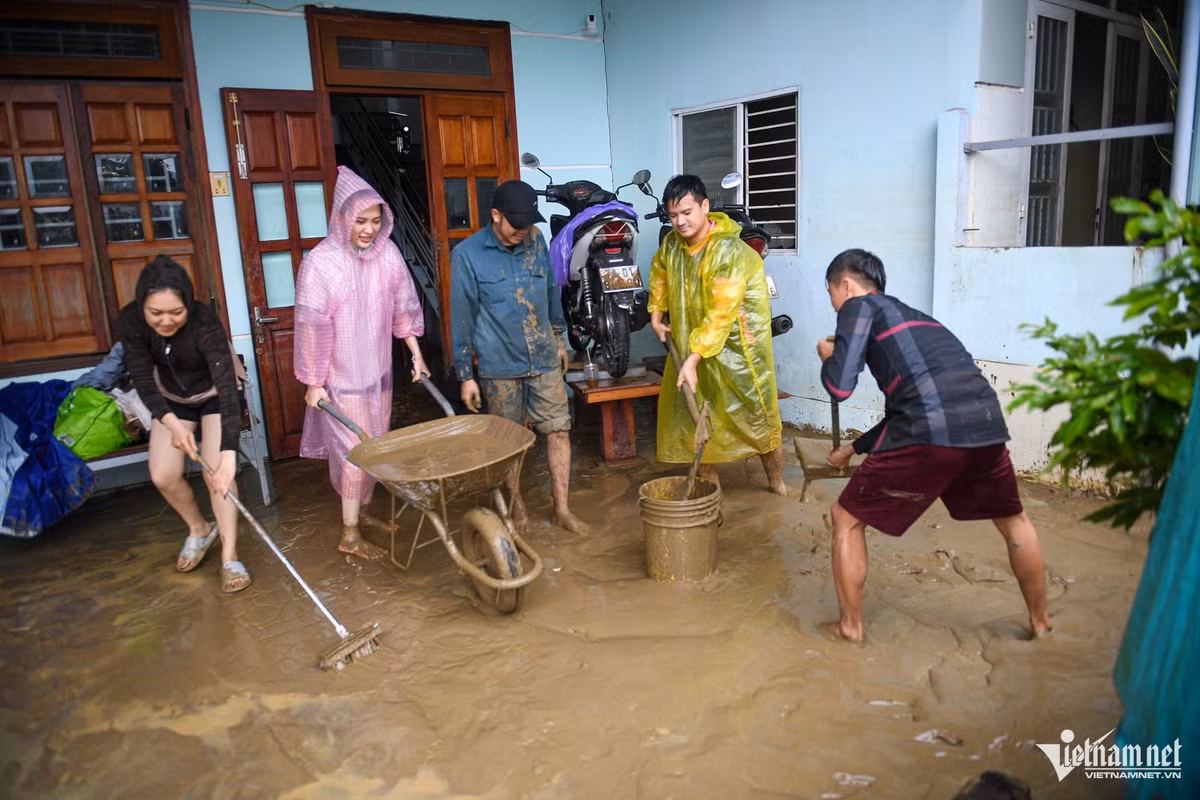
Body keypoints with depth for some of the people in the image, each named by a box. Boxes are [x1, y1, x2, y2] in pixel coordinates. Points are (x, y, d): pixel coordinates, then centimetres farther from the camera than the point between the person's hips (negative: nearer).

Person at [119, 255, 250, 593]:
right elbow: (143, 379, -22)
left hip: (214, 396, -4)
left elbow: (227, 388, -45)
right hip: (171, 400, 4)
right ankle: (200, 529, 24)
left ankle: (230, 556, -2)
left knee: (216, 473, -15)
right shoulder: (130, 321, -25)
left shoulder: (205, 323, -37)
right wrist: (171, 423, -40)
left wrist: (228, 456, -54)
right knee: (162, 475, -3)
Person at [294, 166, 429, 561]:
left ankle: (364, 509, 36)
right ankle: (349, 534, 12)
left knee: (377, 444, 16)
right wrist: (313, 382, -12)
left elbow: (403, 307, 6)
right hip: (342, 376, -5)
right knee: (355, 450, -1)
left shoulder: (387, 252, -3)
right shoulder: (320, 262, -17)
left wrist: (416, 354, 7)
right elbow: (311, 327, -15)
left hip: (378, 370, 6)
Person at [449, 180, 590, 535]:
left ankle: (562, 508, 15)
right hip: (500, 366, -3)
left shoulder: (535, 240, 0)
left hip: (544, 359, 3)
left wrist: (558, 337, 20)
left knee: (558, 429, 3)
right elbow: (462, 317, -9)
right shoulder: (467, 254, -11)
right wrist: (466, 375, -7)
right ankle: (516, 504, 30)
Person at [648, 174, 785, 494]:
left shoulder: (727, 251, -27)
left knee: (757, 412, 3)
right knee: (691, 412, 8)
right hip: (690, 341, 6)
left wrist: (693, 359, -33)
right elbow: (660, 273, 20)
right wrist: (656, 315, 15)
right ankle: (708, 483, 22)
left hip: (736, 343, -6)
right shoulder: (671, 243, -5)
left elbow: (721, 314, -30)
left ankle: (777, 482, 22)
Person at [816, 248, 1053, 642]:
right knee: (1014, 521, 34)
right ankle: (1040, 620, 48)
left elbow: (839, 387, -2)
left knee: (847, 520, 14)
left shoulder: (860, 307, 10)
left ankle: (850, 626, 24)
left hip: (929, 433, -7)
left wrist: (828, 357, 21)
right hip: (986, 422, 7)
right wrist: (855, 447, 47)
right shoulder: (909, 315, 33)